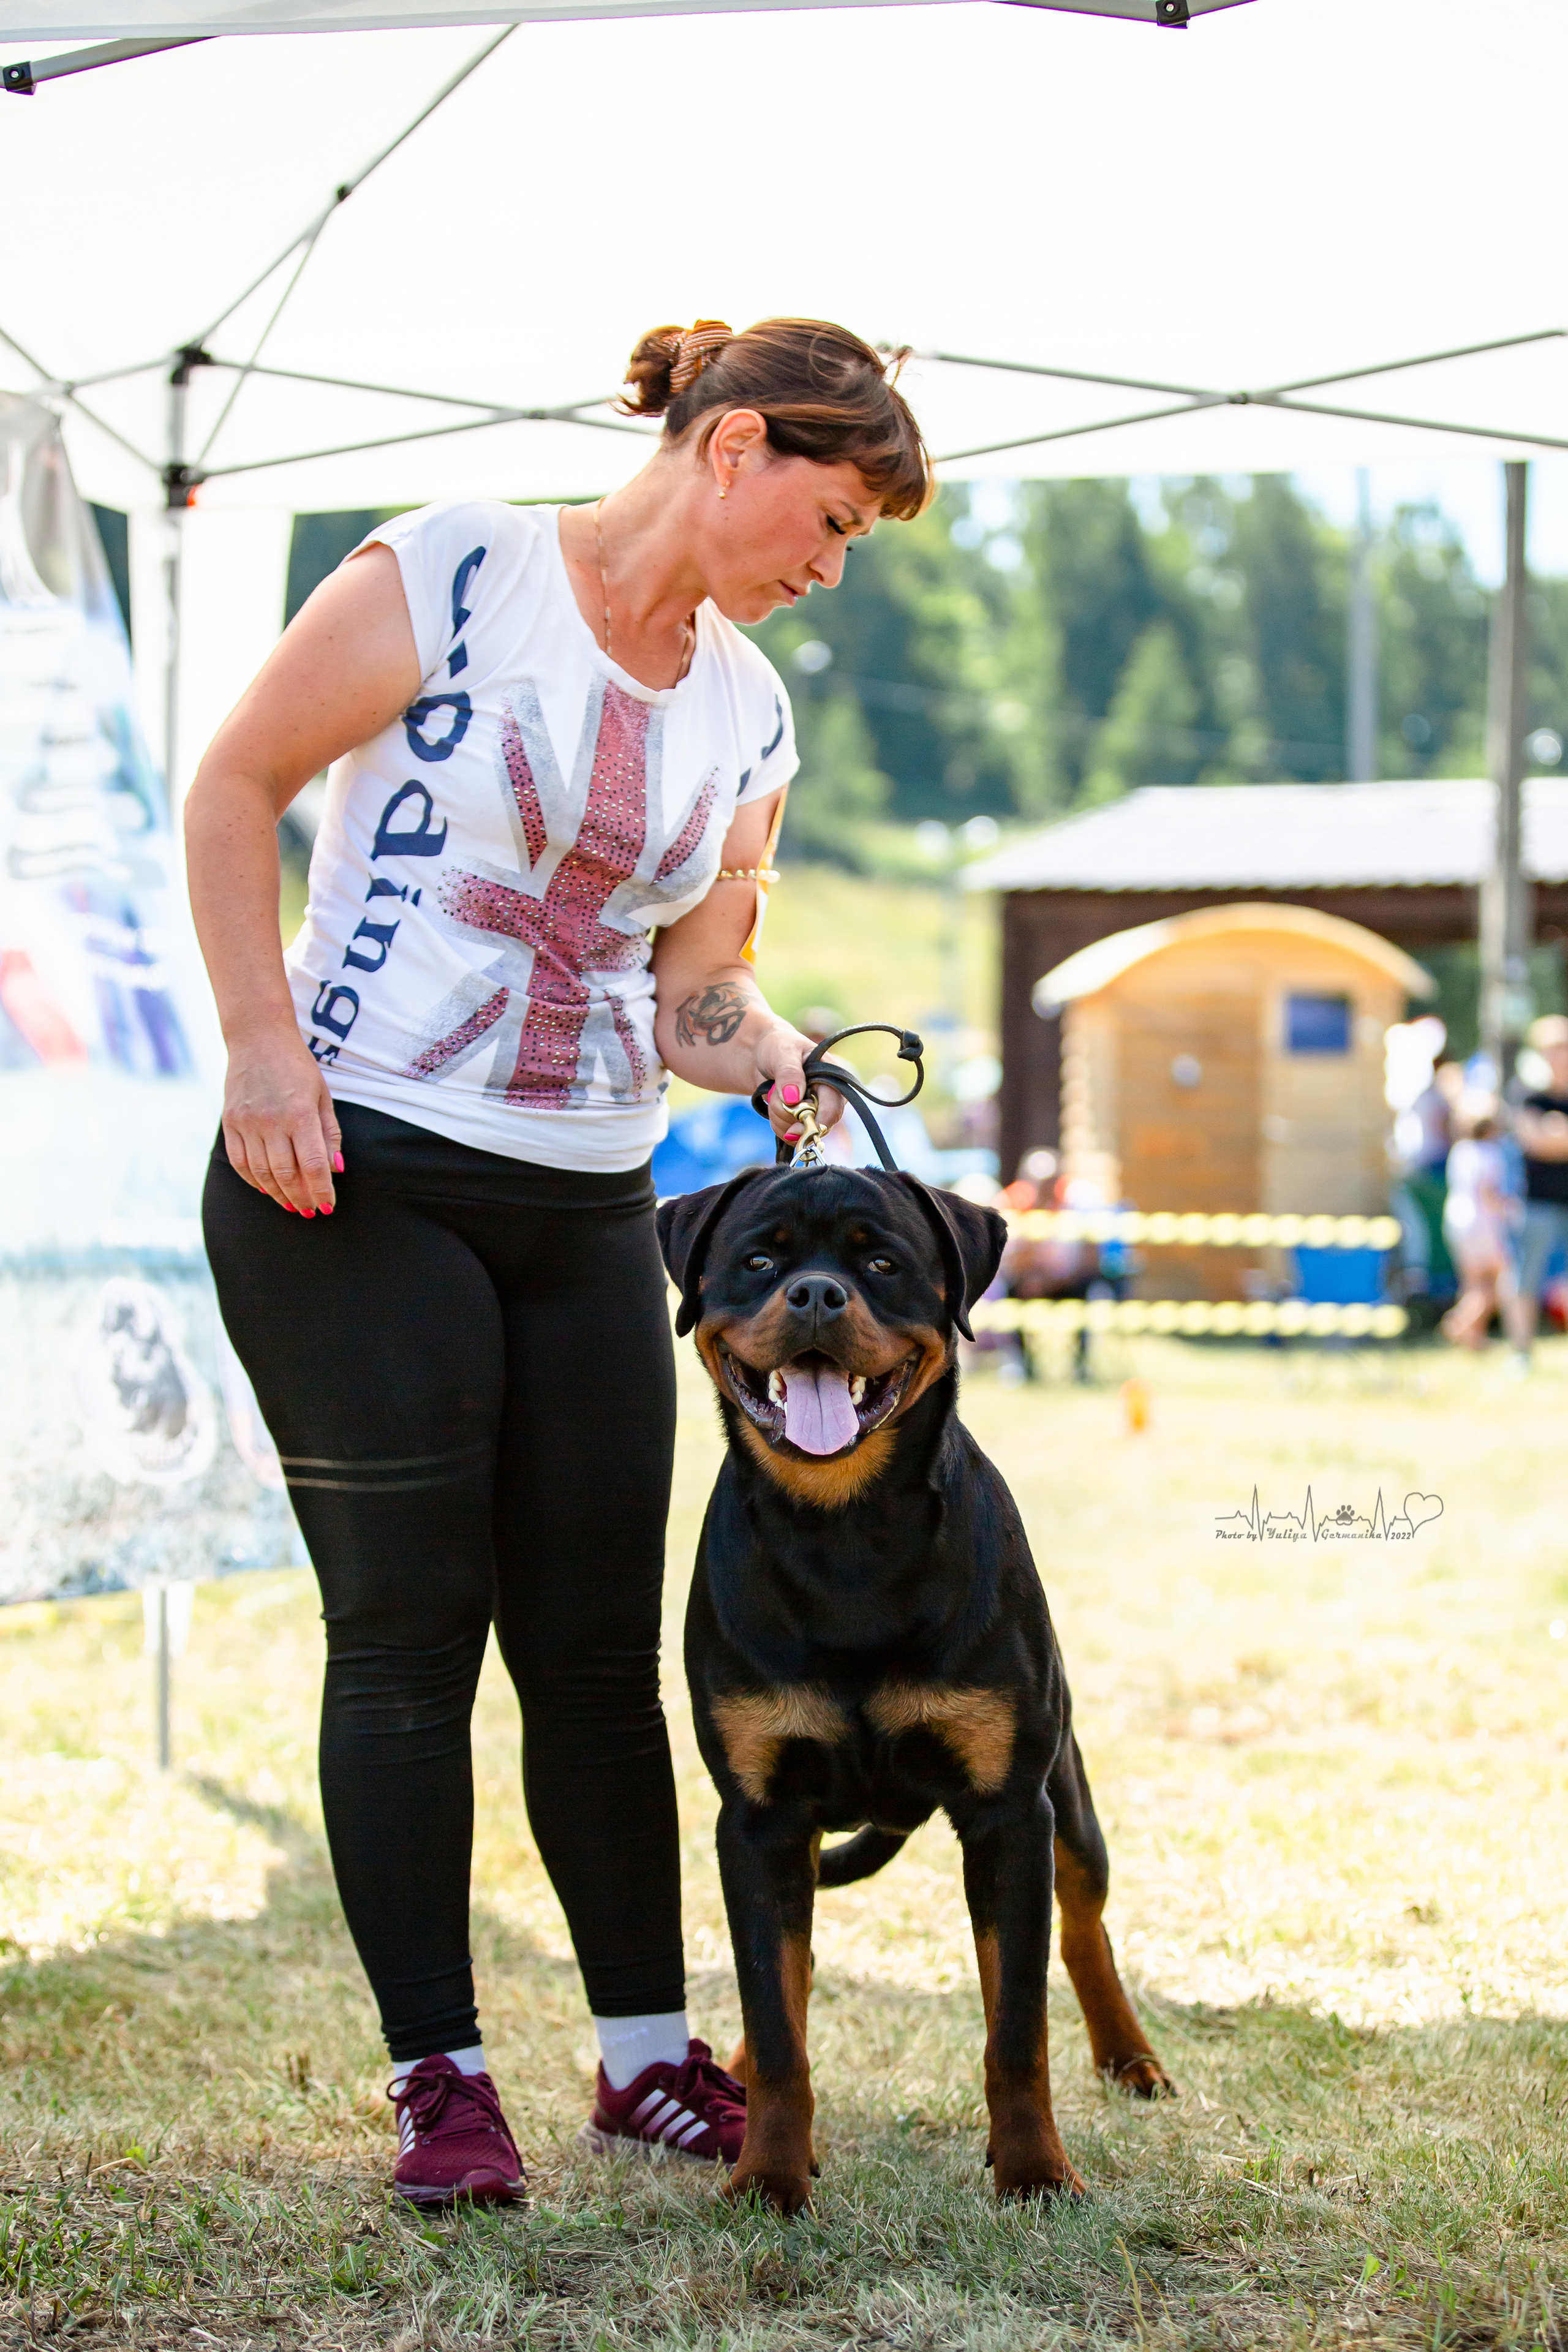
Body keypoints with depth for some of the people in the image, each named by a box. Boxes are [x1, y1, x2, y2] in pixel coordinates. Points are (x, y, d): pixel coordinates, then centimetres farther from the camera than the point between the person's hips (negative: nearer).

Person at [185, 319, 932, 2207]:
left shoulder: (749, 717, 11)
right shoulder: (450, 578, -7)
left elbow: (692, 990, 14)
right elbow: (234, 788, -5)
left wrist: (783, 1060, -8)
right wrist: (265, 1046, -14)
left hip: (587, 1214, 6)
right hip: (355, 1182, -6)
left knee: (598, 1642, 7)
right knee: (409, 1630, -3)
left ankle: (646, 2053, 18)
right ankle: (437, 2076, 5)